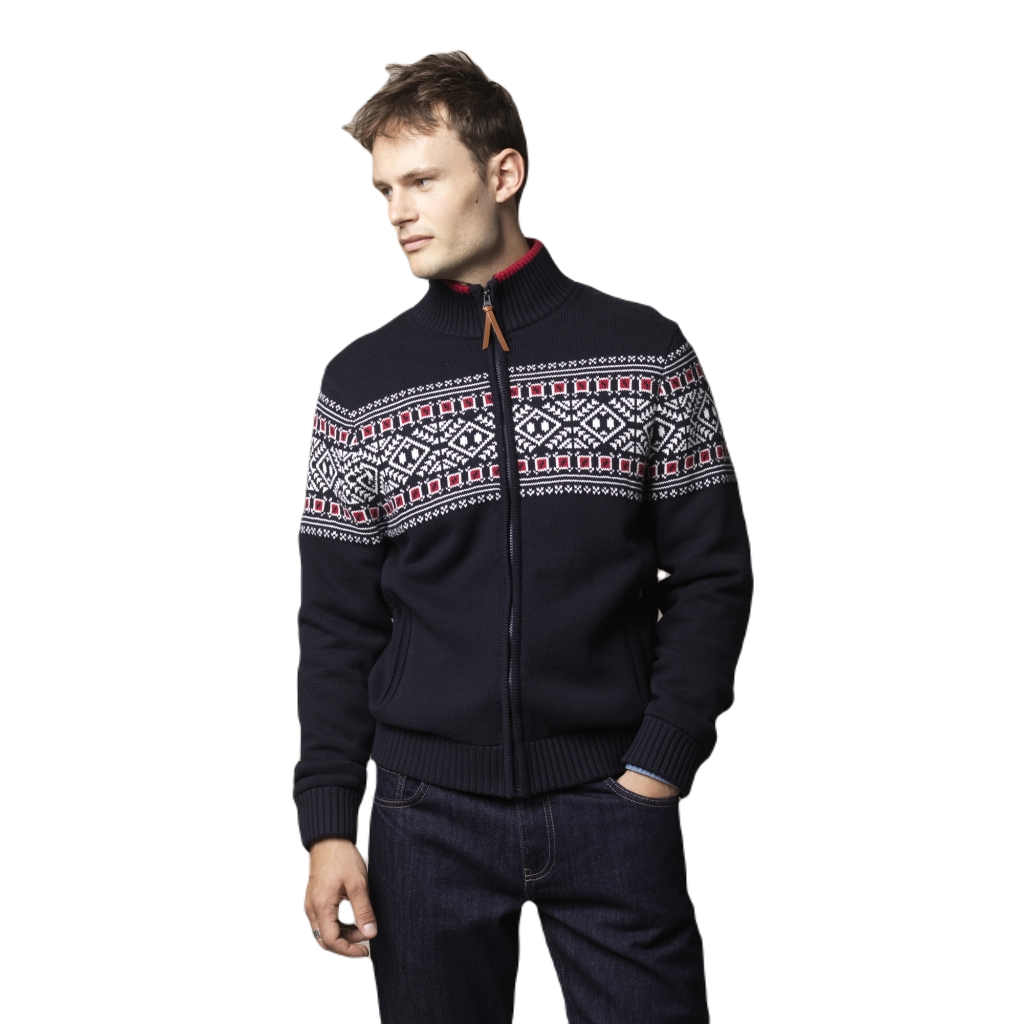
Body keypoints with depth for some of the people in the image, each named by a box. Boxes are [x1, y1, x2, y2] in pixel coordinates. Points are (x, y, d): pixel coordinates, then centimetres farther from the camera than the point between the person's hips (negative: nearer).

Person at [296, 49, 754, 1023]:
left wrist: (657, 771, -6)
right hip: (430, 815, 1)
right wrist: (328, 826, -1)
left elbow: (713, 578, 2)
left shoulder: (647, 352, 1)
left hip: (613, 808, -1)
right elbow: (337, 625, 5)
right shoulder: (359, 383, 4)